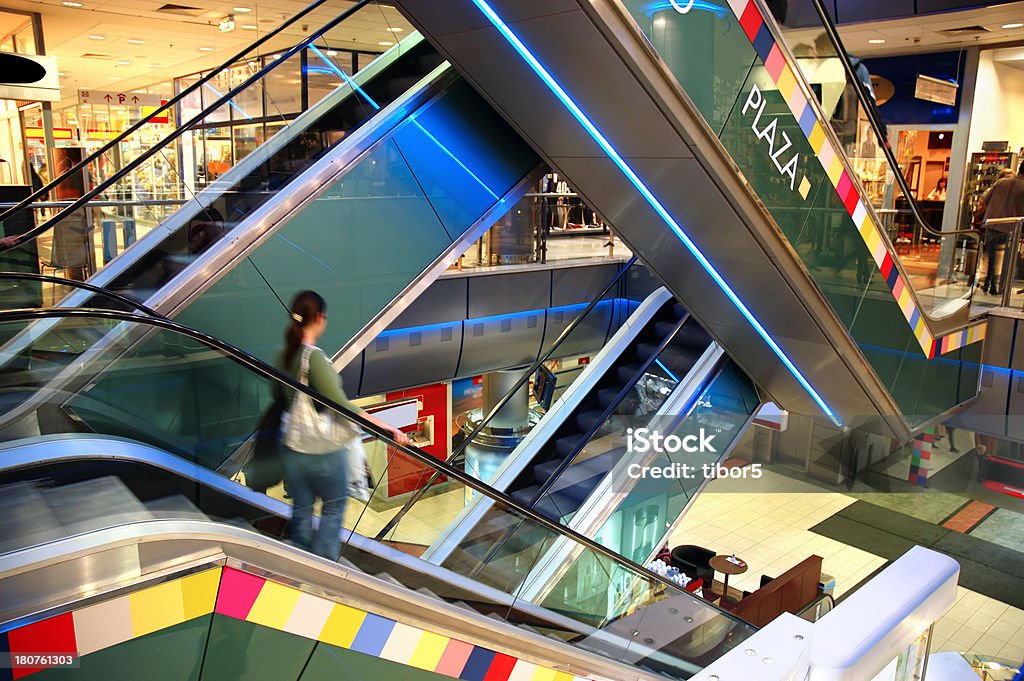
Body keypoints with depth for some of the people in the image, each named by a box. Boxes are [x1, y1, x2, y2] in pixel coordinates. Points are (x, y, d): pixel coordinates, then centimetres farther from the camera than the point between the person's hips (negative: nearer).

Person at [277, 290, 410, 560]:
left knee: (301, 510, 19)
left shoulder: (283, 356, -2)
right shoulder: (315, 357, -23)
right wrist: (386, 427, -29)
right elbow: (341, 405, -28)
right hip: (322, 451, -6)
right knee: (333, 507, 16)